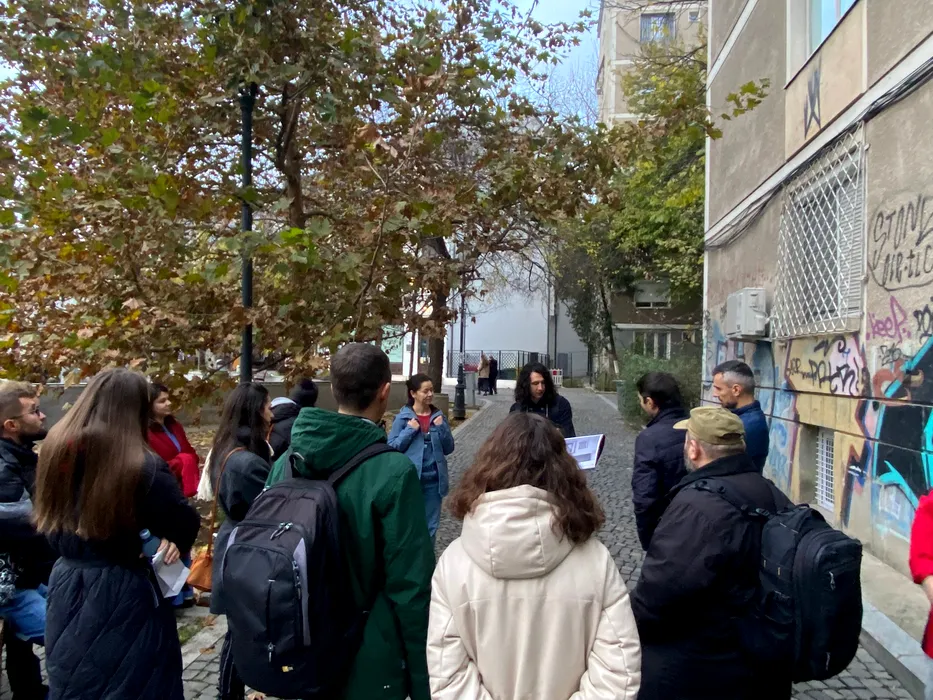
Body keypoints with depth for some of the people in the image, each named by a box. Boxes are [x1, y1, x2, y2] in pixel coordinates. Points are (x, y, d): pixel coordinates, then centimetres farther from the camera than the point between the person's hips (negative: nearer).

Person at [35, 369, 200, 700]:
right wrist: (173, 544, 5)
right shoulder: (143, 466, -24)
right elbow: (187, 524, -15)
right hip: (123, 593, -6)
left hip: (67, 584, 6)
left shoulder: (55, 448, -4)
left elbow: (49, 516, 9)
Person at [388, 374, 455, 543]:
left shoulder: (439, 416, 3)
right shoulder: (403, 417, -6)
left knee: (431, 525, 13)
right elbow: (392, 447, -7)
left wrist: (441, 428, -11)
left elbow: (449, 448, 4)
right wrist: (409, 431, -18)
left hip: (433, 479, 3)